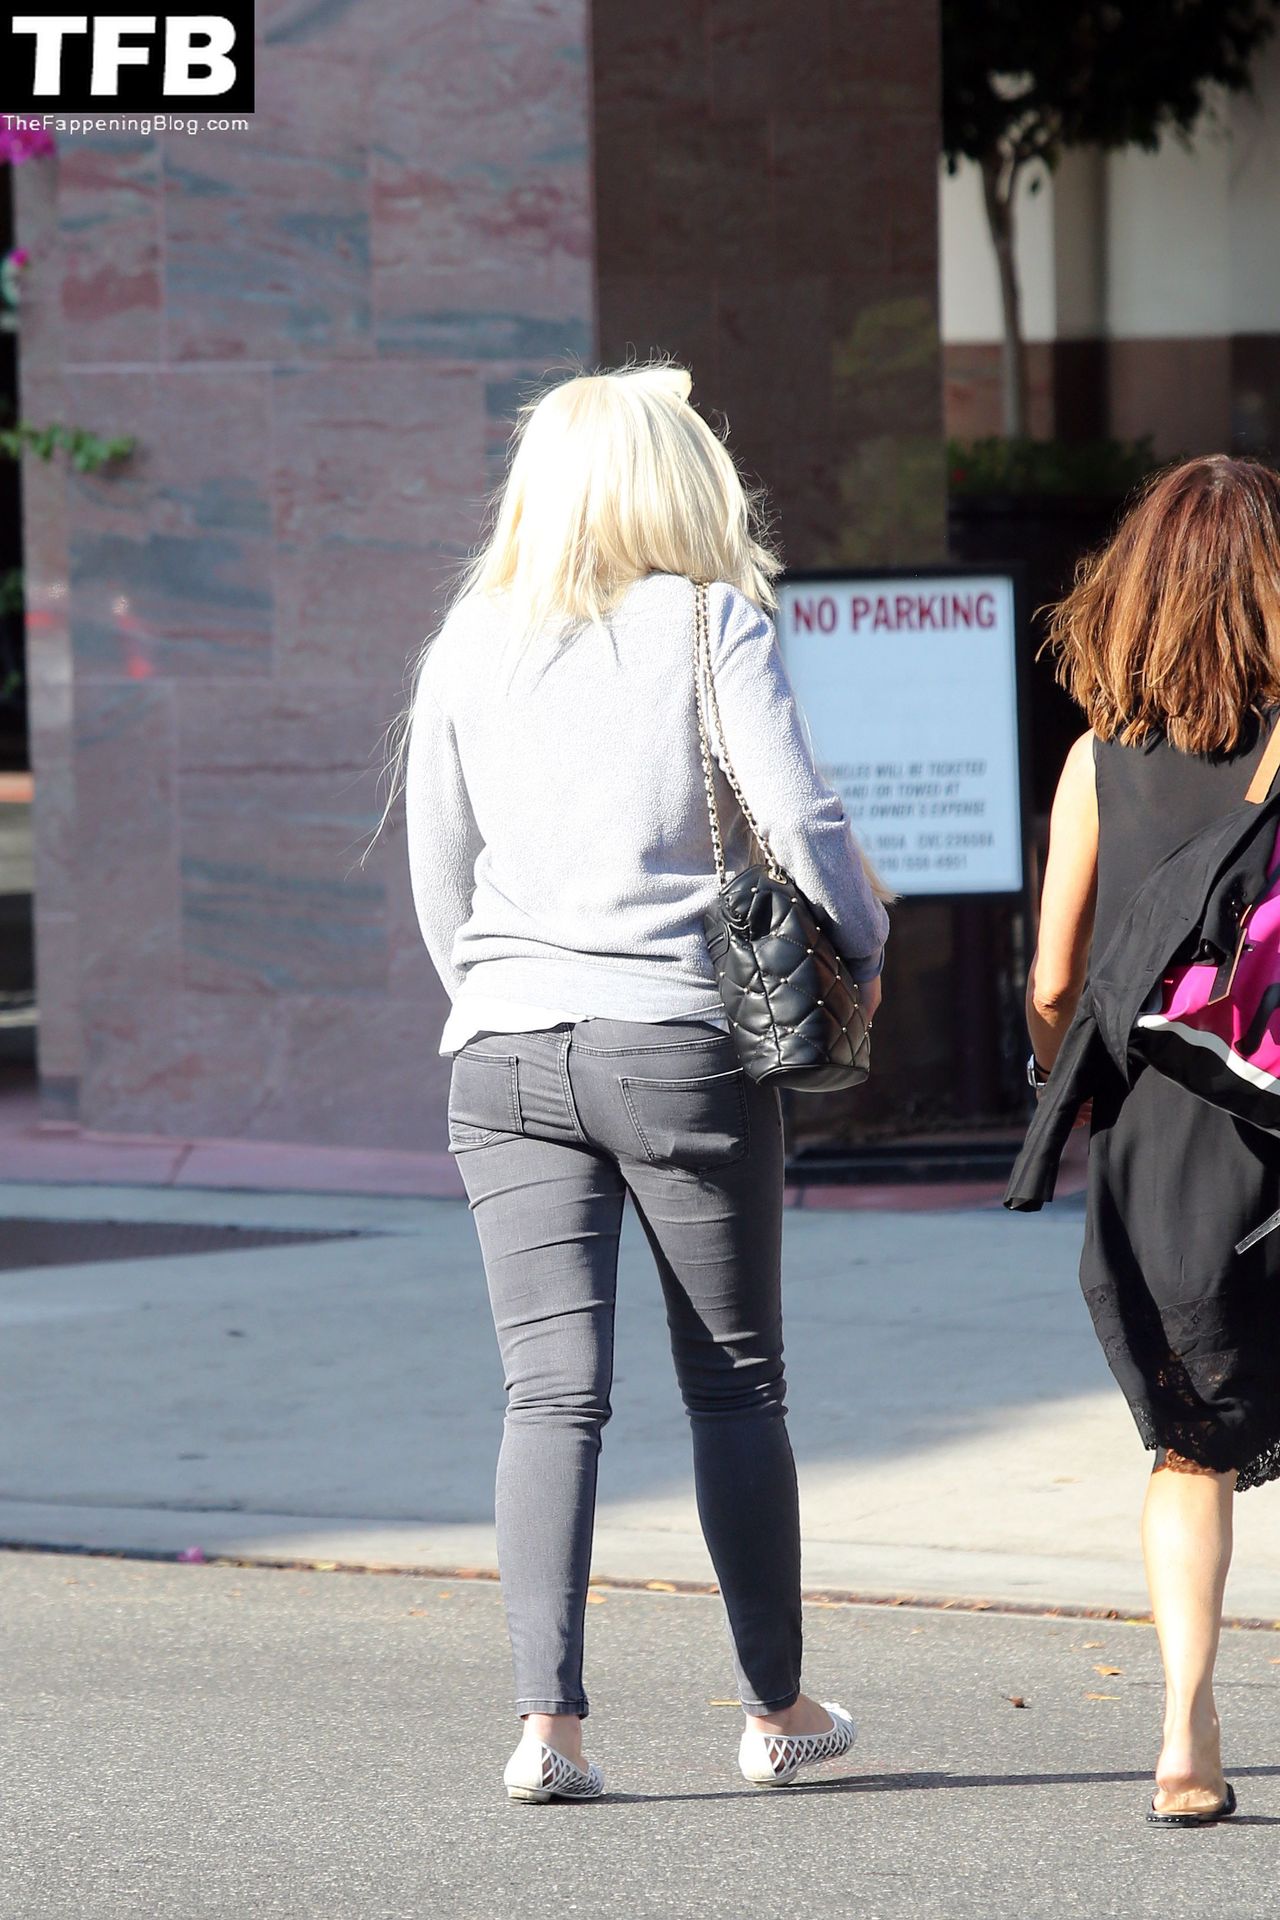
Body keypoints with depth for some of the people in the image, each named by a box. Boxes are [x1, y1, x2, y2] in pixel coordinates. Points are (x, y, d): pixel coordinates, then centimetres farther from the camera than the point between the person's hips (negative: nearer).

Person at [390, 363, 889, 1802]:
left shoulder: (469, 645, 7)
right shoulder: (712, 625, -3)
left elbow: (436, 877, 12)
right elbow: (800, 820, -9)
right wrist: (862, 947, 9)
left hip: (506, 1055, 2)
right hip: (686, 1046, -2)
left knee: (552, 1391, -1)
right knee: (734, 1384, 10)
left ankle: (547, 1720, -13)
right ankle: (777, 1709, 20)